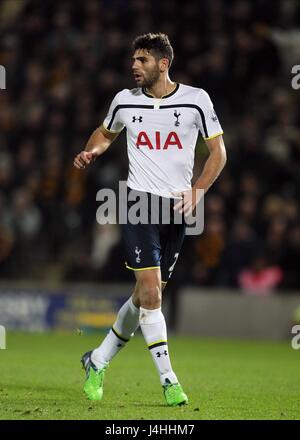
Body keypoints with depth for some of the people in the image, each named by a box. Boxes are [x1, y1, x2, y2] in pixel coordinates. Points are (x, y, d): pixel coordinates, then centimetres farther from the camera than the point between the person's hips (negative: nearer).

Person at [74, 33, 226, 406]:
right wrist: (91, 152, 2)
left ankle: (98, 361, 26)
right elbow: (105, 132, 24)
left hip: (177, 207, 1)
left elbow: (218, 152, 5)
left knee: (146, 297, 7)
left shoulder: (196, 99, -1)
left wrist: (196, 192, -7)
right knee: (150, 291, -15)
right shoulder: (125, 101, 4)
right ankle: (168, 380, -10)